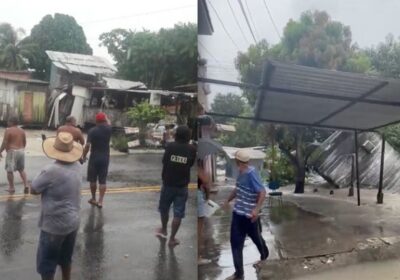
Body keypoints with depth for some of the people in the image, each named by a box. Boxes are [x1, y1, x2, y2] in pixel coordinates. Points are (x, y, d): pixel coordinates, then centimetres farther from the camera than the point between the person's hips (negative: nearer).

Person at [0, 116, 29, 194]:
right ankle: (26, 185, 5)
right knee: (22, 169, 15)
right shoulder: (22, 130, 9)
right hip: (21, 151, 7)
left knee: (9, 170, 3)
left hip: (12, 152, -7)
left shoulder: (8, 130, -10)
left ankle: (11, 188, 8)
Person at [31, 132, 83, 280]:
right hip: (72, 222, 7)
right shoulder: (77, 167, -3)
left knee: (46, 264, 9)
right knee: (66, 258, 24)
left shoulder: (51, 170, -25)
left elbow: (34, 190, -11)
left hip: (54, 225, -7)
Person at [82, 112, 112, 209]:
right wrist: (106, 118, 30)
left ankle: (93, 199, 25)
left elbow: (87, 145, -15)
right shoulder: (108, 129, -4)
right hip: (105, 158, 2)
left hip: (94, 158, -2)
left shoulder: (92, 131, -11)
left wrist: (84, 156, -4)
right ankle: (100, 201, 1)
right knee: (103, 180, 4)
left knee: (92, 179, 14)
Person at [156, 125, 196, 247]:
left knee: (164, 208, 22)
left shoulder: (170, 146, -9)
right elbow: (191, 164, 4)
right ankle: (172, 238, 11)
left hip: (168, 183, 1)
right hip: (182, 186, -1)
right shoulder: (192, 149, -8)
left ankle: (163, 230, 40)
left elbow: (164, 162, 0)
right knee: (178, 213, 7)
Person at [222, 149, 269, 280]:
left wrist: (257, 209, -36)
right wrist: (228, 200, 25)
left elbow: (262, 192, -27)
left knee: (256, 238, 17)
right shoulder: (241, 172, 4)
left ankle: (264, 257, 45)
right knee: (235, 242, 7)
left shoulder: (251, 174, -22)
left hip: (249, 215, -8)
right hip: (238, 213, 8)